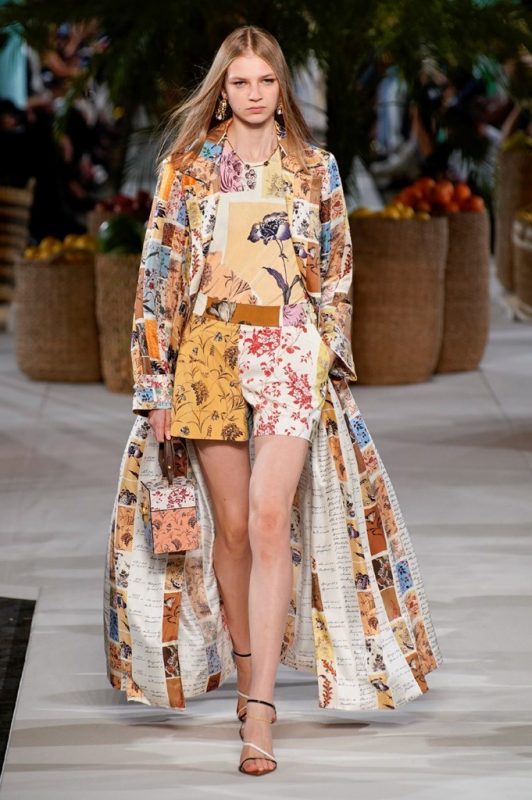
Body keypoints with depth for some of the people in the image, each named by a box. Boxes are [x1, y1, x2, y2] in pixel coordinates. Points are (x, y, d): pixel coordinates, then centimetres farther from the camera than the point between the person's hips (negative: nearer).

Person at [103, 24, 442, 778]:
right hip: (210, 348, 1)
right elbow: (160, 271, 4)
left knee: (270, 518, -14)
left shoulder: (315, 168, 8)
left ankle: (259, 710, -18)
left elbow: (336, 274, 12)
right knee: (231, 524, 4)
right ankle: (247, 671, 21)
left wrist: (333, 363, 5)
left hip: (290, 349, -1)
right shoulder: (186, 167, 6)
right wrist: (156, 382, -2)